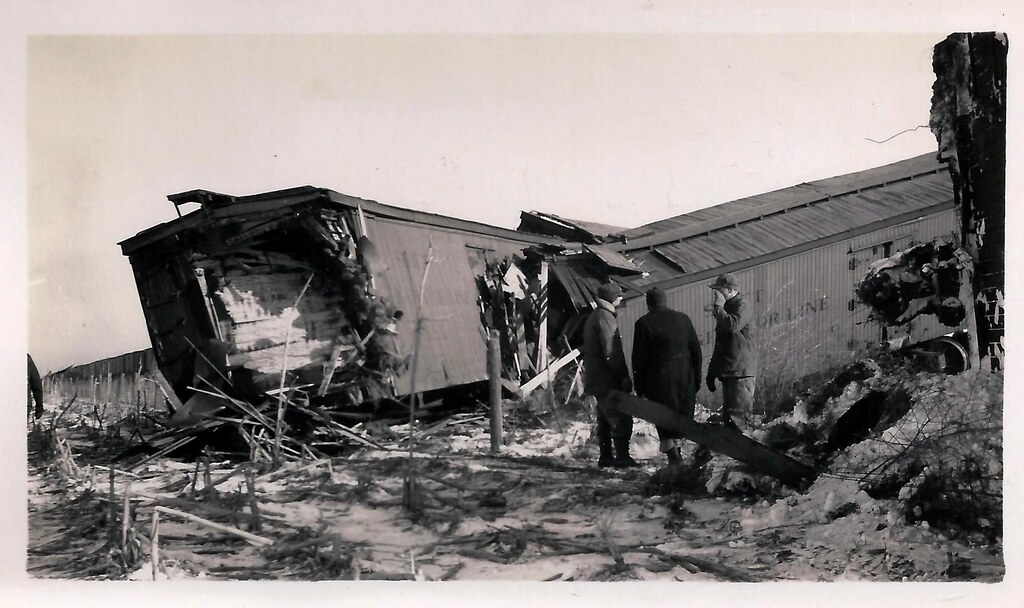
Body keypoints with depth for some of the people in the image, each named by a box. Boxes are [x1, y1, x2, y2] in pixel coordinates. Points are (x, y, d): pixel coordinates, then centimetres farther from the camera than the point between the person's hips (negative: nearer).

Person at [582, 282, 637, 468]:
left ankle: (606, 456, 16)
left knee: (605, 418, 13)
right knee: (622, 419, -9)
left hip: (596, 379, 10)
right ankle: (622, 457, -10)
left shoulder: (593, 317, 17)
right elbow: (611, 352, -20)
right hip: (608, 379, -10)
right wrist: (624, 376, -16)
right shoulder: (605, 317, -14)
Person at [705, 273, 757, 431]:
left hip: (741, 371, -9)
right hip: (726, 372, 9)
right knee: (728, 415, 10)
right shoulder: (725, 309, 18)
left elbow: (732, 325, -31)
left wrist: (718, 307, -16)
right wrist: (711, 372, 21)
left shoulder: (742, 307, -7)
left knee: (738, 417, -12)